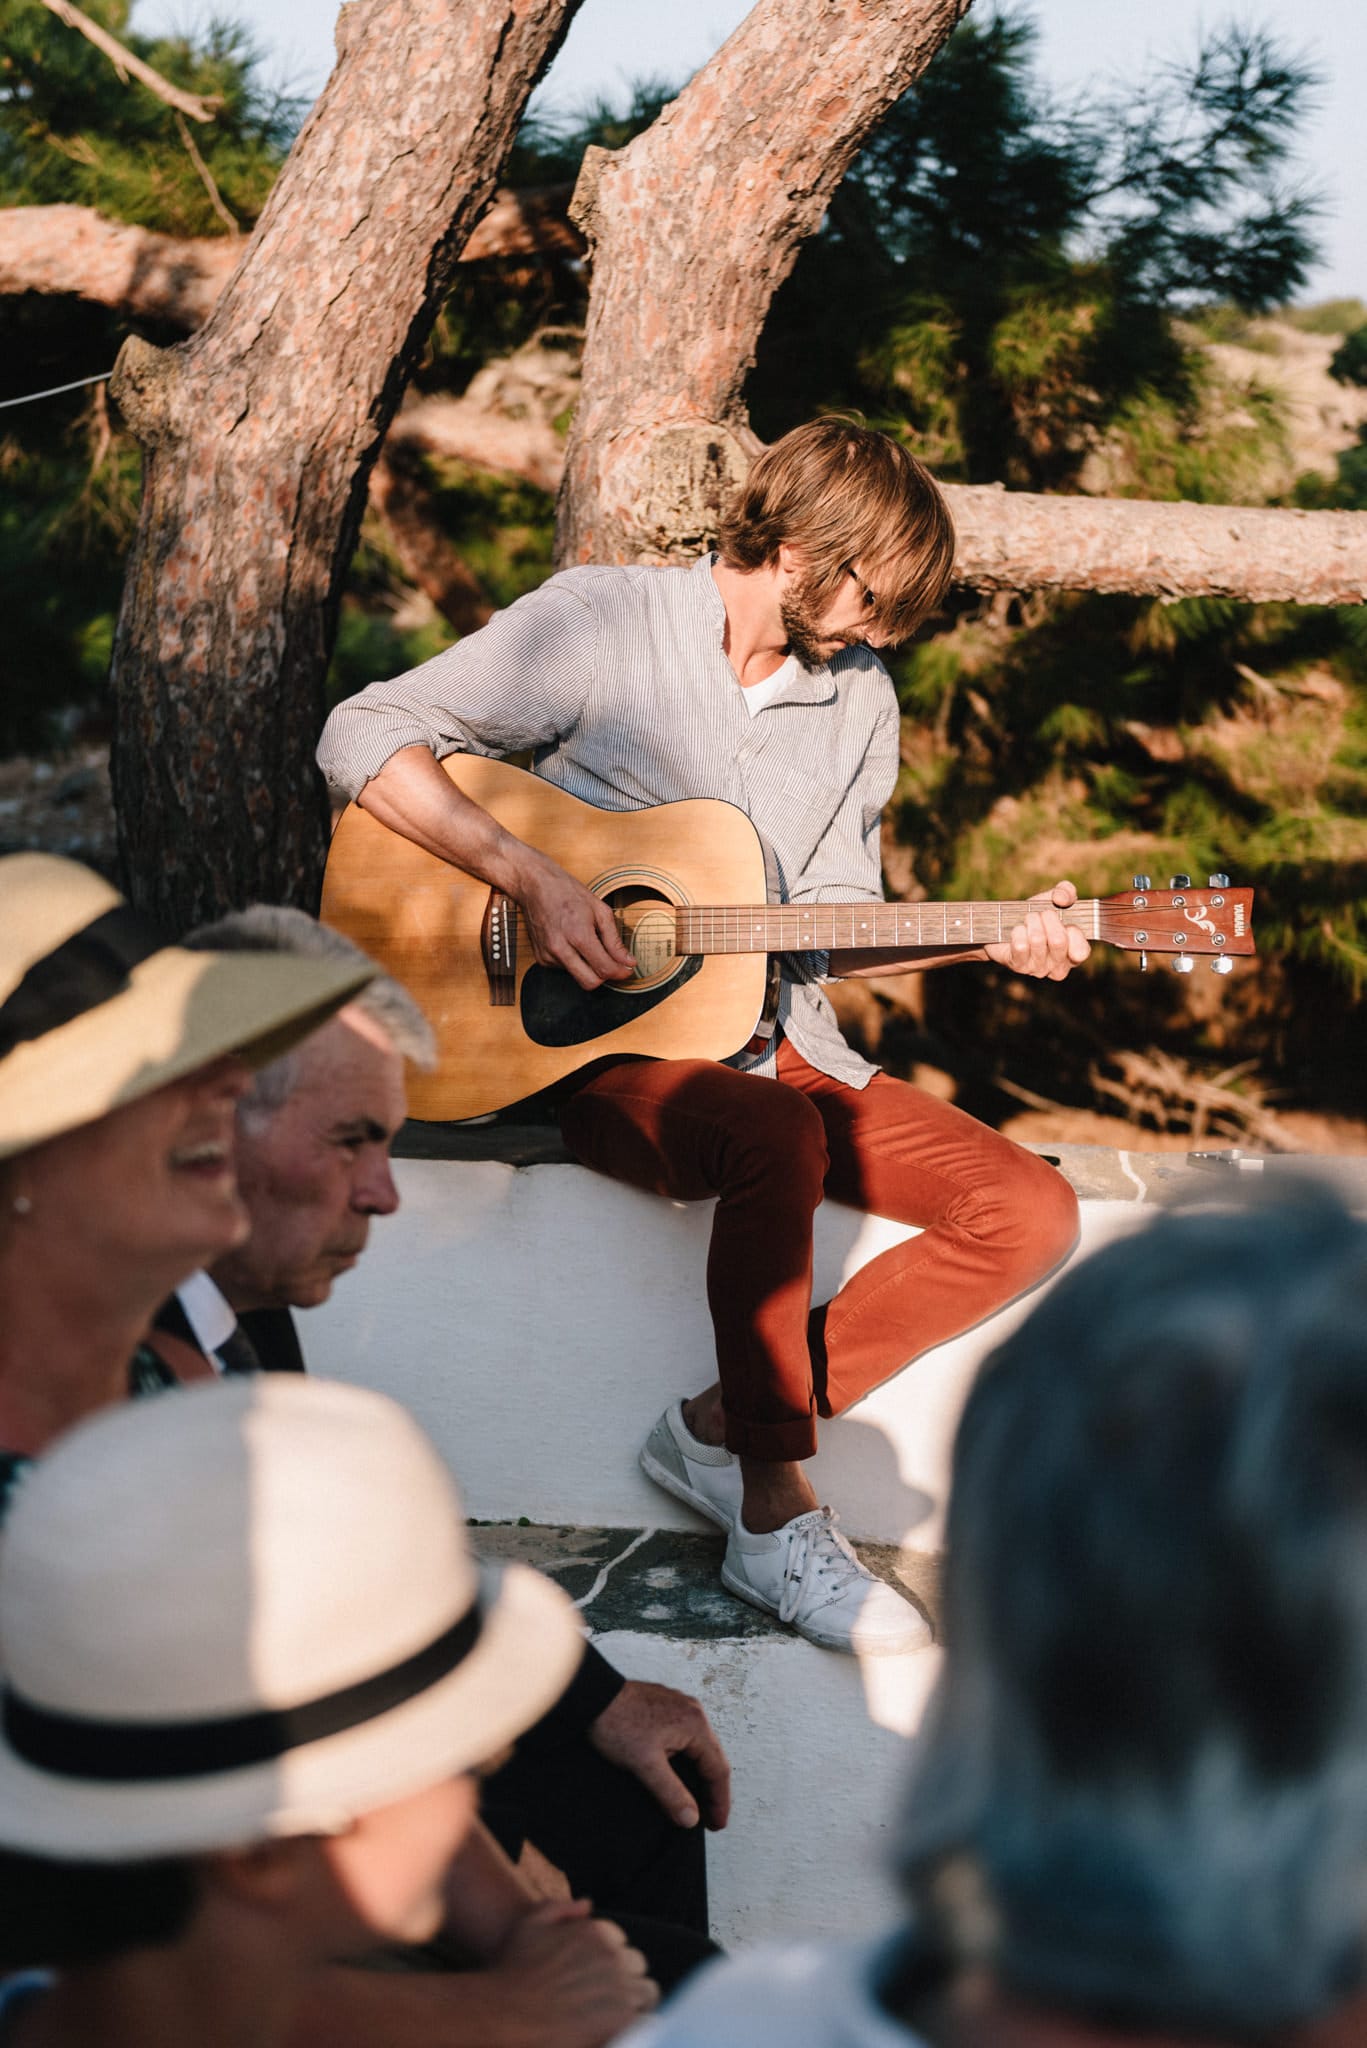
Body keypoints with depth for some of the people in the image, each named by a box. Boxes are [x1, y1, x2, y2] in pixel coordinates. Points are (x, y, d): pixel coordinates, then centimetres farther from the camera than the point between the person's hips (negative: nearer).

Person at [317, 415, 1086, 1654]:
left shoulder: (859, 698, 11)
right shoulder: (598, 623, -7)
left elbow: (831, 923, 15)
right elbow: (365, 737, -13)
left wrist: (991, 942, -2)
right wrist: (530, 878, -22)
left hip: (776, 1041, 6)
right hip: (596, 1042, -6)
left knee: (1034, 1213, -11)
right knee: (777, 1137, -38)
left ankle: (728, 1428, -6)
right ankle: (775, 1514, -24)